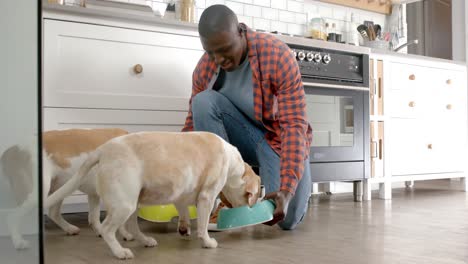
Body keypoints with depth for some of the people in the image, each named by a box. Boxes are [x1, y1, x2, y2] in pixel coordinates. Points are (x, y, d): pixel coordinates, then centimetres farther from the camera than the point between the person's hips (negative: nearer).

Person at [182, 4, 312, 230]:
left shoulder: (278, 56, -26)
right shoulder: (204, 68, -13)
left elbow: (295, 125, -29)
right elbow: (193, 122, -4)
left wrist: (286, 190, -38)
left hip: (280, 139, -3)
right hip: (244, 138, 3)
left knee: (287, 219, -21)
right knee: (203, 101, -26)